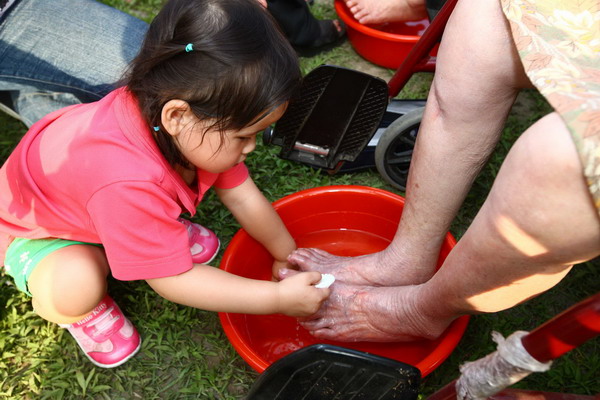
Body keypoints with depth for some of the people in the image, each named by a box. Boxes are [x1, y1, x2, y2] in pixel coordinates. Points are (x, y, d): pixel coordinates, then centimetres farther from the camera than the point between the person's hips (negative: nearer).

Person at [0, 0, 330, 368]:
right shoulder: (127, 182, -46)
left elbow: (243, 196, -10)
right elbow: (173, 280, -35)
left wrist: (289, 256, -2)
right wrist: (278, 298, -33)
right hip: (34, 231, -5)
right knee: (76, 286, -36)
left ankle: (163, 229, 11)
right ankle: (82, 310, -1)